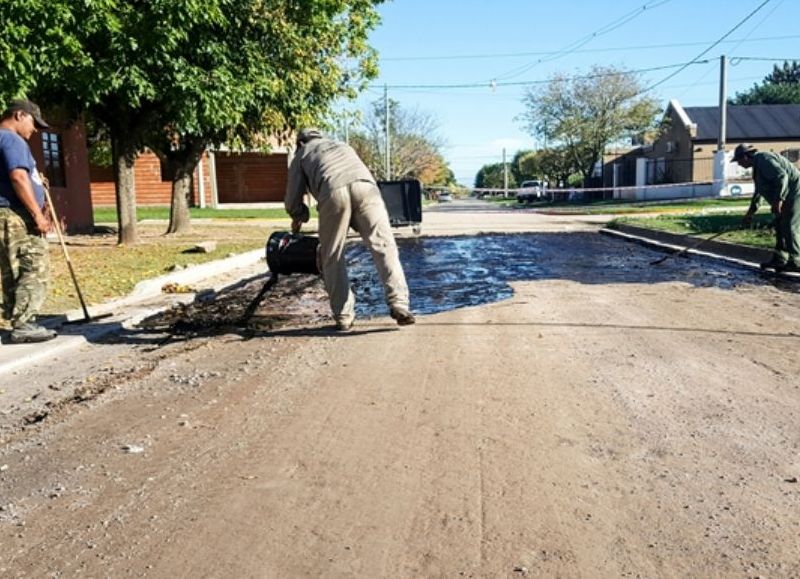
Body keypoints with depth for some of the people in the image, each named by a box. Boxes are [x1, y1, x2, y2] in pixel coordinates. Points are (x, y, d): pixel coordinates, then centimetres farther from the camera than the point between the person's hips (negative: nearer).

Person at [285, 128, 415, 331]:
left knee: (332, 257, 9)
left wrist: (299, 218, 48)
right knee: (383, 246, -3)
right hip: (365, 185, 2)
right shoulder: (342, 145, 44)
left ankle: (343, 317, 6)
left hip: (333, 192, -2)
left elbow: (293, 201, 26)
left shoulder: (301, 155, 32)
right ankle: (398, 304, -18)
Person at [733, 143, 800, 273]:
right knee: (780, 227, 12)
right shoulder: (758, 165, 17)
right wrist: (750, 212, 25)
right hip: (787, 197, 11)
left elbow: (782, 176, -28)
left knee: (789, 228, -9)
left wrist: (778, 199, -30)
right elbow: (759, 192, 24)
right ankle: (779, 260, 15)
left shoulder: (763, 159, -16)